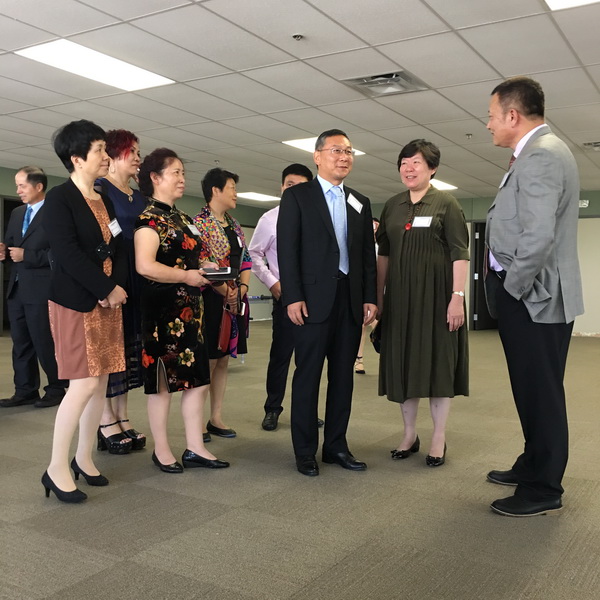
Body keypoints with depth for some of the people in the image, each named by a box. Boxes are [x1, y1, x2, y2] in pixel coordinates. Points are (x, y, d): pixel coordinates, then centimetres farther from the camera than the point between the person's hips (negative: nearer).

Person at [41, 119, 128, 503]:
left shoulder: (106, 202, 14)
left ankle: (84, 459, 20)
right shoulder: (59, 198, -7)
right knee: (85, 384, -10)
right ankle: (57, 469, 3)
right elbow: (68, 254, -17)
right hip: (75, 302, -7)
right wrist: (108, 289, -16)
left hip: (108, 302, 7)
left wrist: (119, 288, -7)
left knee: (101, 383, 7)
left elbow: (119, 250, 11)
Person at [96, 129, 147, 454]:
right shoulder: (99, 188, -5)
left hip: (136, 278, 7)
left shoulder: (139, 196, 17)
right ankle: (107, 423, 7)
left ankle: (122, 419, 17)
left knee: (129, 345, 9)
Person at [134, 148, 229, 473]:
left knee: (197, 380, 8)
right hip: (163, 310, -8)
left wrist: (203, 270, 8)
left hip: (190, 309, 8)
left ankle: (195, 449, 17)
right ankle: (161, 451, 17)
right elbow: (145, 266, -23)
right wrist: (186, 276, -17)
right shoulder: (149, 218, -10)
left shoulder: (181, 218, 16)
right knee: (163, 382, 3)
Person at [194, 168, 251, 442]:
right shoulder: (200, 222, -7)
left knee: (223, 360, 11)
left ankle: (216, 418, 19)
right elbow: (200, 264, -15)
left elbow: (245, 259, 15)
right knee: (207, 361, -4)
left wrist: (242, 288, -2)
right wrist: (227, 292, -14)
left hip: (235, 301, 7)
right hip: (211, 299, -7)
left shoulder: (234, 225, 16)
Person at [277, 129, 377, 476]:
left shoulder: (361, 203, 16)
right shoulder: (297, 196, 2)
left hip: (351, 300, 5)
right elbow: (287, 250, -6)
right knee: (308, 375, 1)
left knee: (343, 375, 9)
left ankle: (336, 445, 20)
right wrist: (293, 297, -13)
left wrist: (370, 298, 5)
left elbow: (368, 255, 13)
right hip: (314, 299, -5)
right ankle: (305, 451, 11)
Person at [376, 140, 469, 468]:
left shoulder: (446, 203, -1)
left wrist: (457, 296, -16)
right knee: (403, 360, 7)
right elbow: (383, 254, 12)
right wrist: (378, 295, 7)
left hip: (435, 293, -4)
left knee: (437, 360, 1)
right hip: (400, 295, 4)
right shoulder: (392, 205, 11)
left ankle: (439, 438, 13)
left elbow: (460, 253, -8)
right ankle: (409, 434, 20)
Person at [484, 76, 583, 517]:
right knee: (533, 391, 19)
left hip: (533, 298, -10)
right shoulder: (538, 152, 17)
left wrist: (512, 288, -15)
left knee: (540, 393, 0)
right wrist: (508, 289, 14)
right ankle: (534, 466, 34)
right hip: (527, 295, 10)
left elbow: (539, 236, -27)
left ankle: (544, 490, 13)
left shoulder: (541, 154, -17)